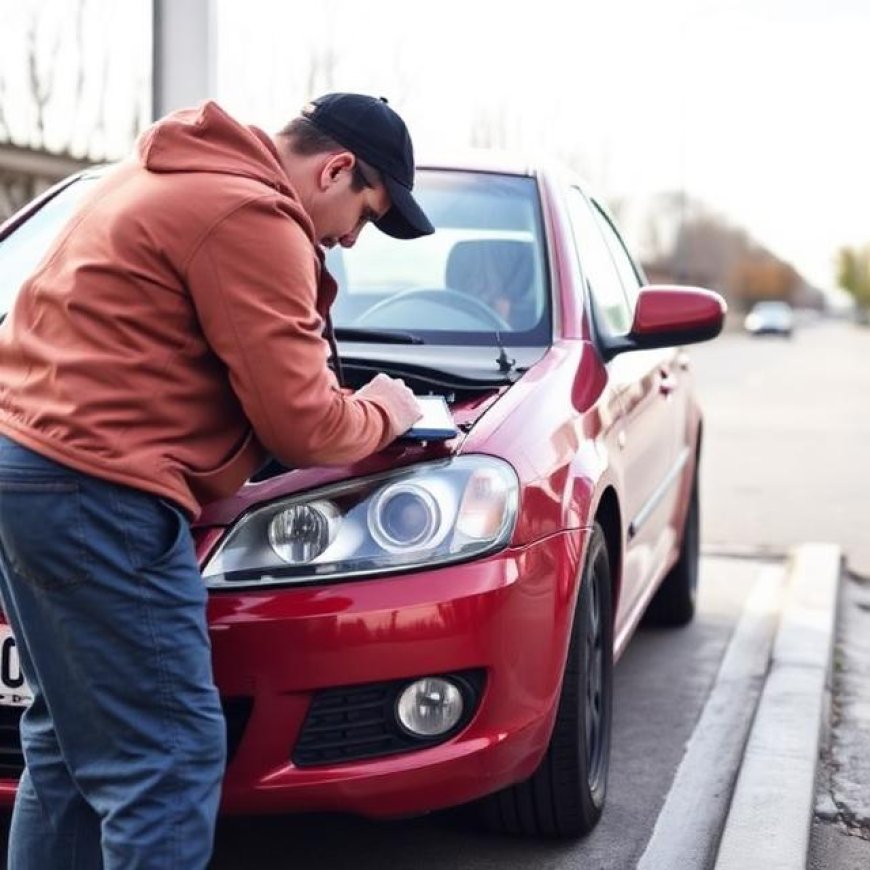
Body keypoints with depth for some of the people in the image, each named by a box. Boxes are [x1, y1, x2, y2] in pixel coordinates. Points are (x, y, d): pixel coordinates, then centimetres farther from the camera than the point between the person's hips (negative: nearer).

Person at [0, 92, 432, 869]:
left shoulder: (176, 176, 20)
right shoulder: (250, 215, -12)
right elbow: (298, 425, -12)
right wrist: (382, 417, 7)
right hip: (93, 489, -11)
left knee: (72, 741, 18)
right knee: (170, 757, -8)